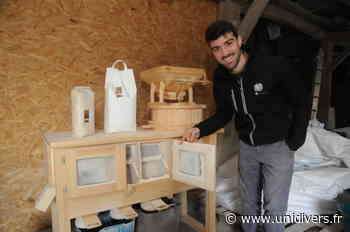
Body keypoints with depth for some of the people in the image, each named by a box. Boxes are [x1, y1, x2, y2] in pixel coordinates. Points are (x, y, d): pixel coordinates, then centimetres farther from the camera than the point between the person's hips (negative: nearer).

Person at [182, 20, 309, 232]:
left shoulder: (275, 66, -23)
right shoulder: (221, 78, -8)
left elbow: (301, 102, -11)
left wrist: (295, 142, -11)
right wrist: (199, 130, -13)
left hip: (277, 146, -4)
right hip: (246, 147, 4)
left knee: (274, 208, 3)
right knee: (249, 202, 20)